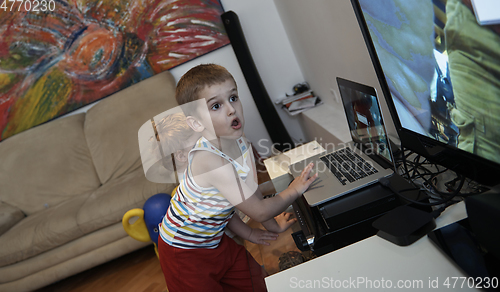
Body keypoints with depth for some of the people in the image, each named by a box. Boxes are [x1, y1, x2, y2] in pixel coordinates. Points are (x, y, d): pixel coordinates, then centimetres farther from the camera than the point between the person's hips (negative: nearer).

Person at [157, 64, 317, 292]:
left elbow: (251, 193, 5)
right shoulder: (209, 160, -36)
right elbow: (259, 211, -26)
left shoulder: (240, 142, -11)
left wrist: (274, 225, 13)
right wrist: (294, 189, -11)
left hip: (216, 241, 8)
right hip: (186, 253, -7)